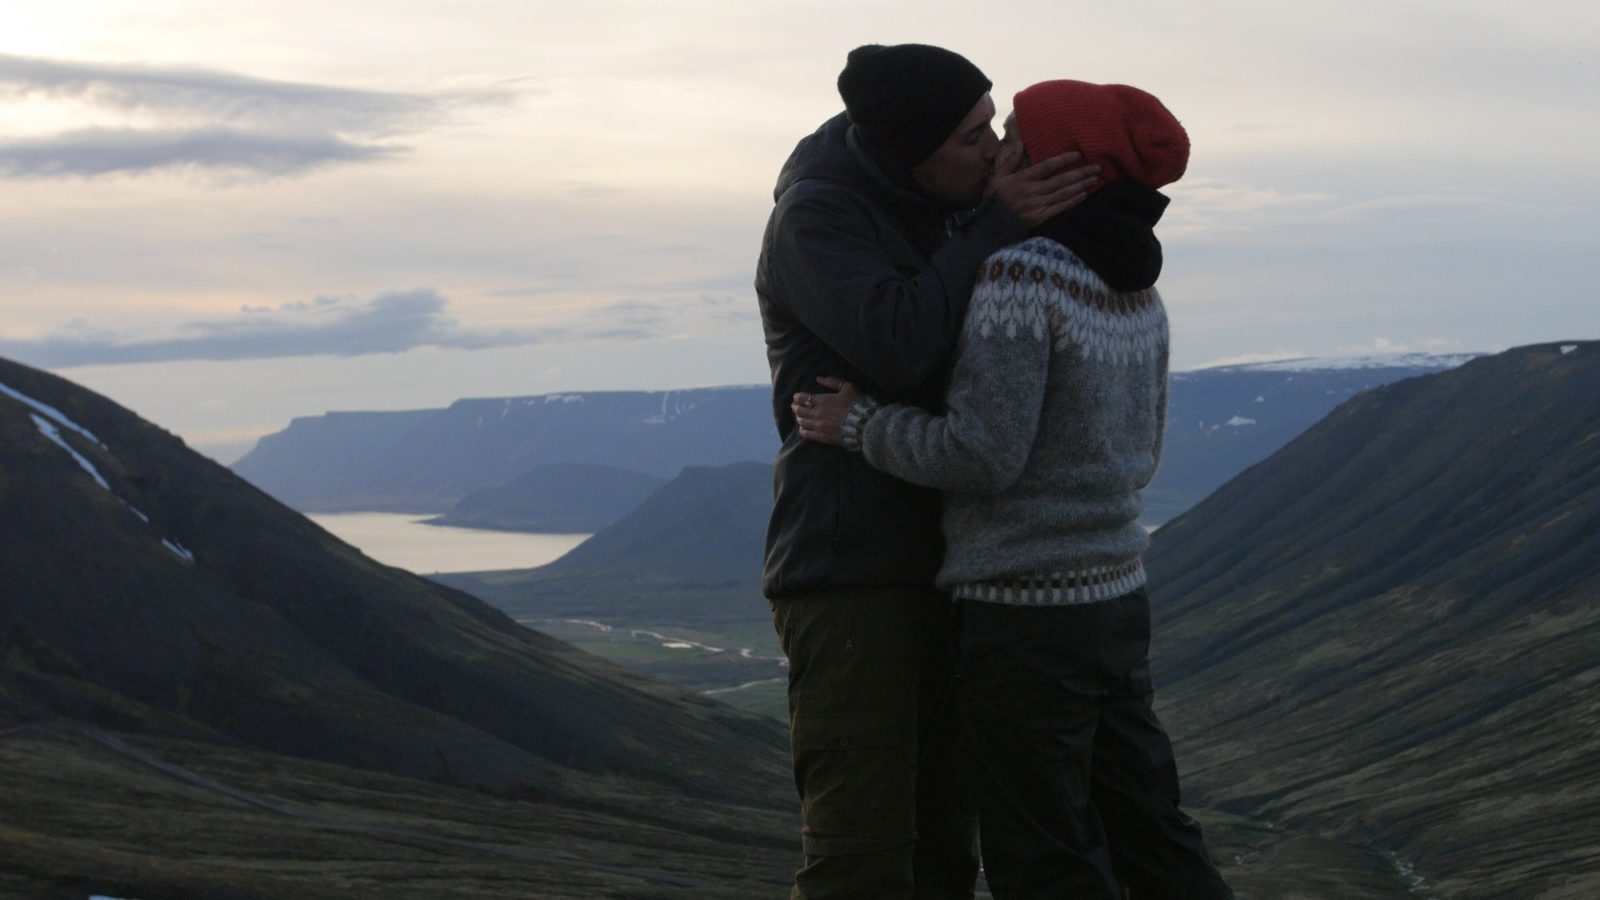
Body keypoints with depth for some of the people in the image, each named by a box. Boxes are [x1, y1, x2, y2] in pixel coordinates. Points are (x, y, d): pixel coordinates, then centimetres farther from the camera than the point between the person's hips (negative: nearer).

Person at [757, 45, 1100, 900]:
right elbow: (899, 348, -25)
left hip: (935, 565, 8)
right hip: (847, 568, -8)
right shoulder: (816, 214, -12)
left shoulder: (953, 209, 11)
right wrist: (998, 225, -20)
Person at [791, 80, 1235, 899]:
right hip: (1113, 598, 8)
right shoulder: (1135, 290, 8)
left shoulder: (1019, 276, -17)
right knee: (1145, 833, 15)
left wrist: (861, 424, -8)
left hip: (1023, 615, -8)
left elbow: (983, 454, -21)